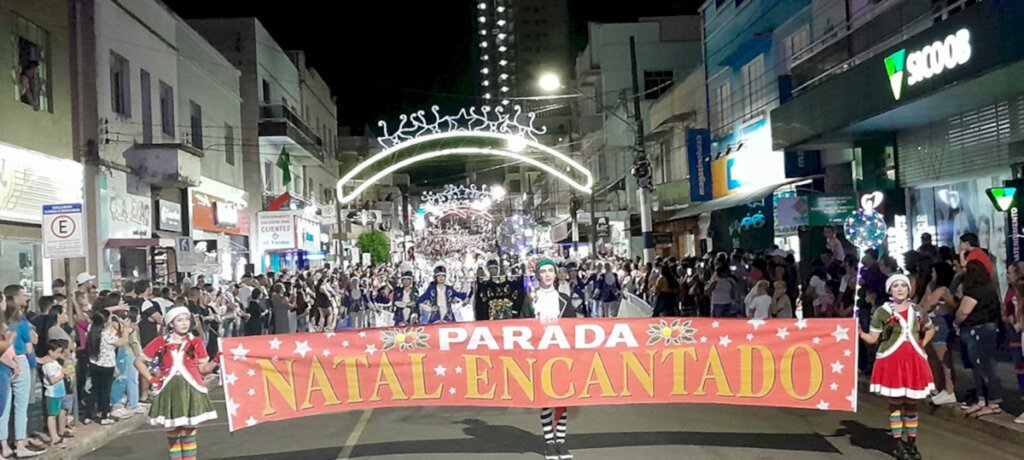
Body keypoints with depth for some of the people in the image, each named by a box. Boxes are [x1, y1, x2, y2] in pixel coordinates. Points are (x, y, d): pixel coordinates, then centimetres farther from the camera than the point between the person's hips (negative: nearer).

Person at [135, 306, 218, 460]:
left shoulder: (196, 343, 3)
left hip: (191, 392, 0)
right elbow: (138, 361, 11)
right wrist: (151, 379, 0)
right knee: (173, 432, 6)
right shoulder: (160, 343, 2)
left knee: (189, 431, 2)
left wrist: (215, 362, -15)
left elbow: (203, 369, 4)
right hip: (170, 393, 1)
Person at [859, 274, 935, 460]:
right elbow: (873, 338, -4)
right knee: (895, 403, -1)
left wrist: (923, 343, 10)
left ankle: (911, 443, 18)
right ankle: (899, 443, 6)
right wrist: (860, 333, -24)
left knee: (911, 404, 8)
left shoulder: (916, 310, 9)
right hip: (891, 361, -3)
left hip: (914, 361, 3)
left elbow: (931, 329, 27)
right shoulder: (882, 312, -2)